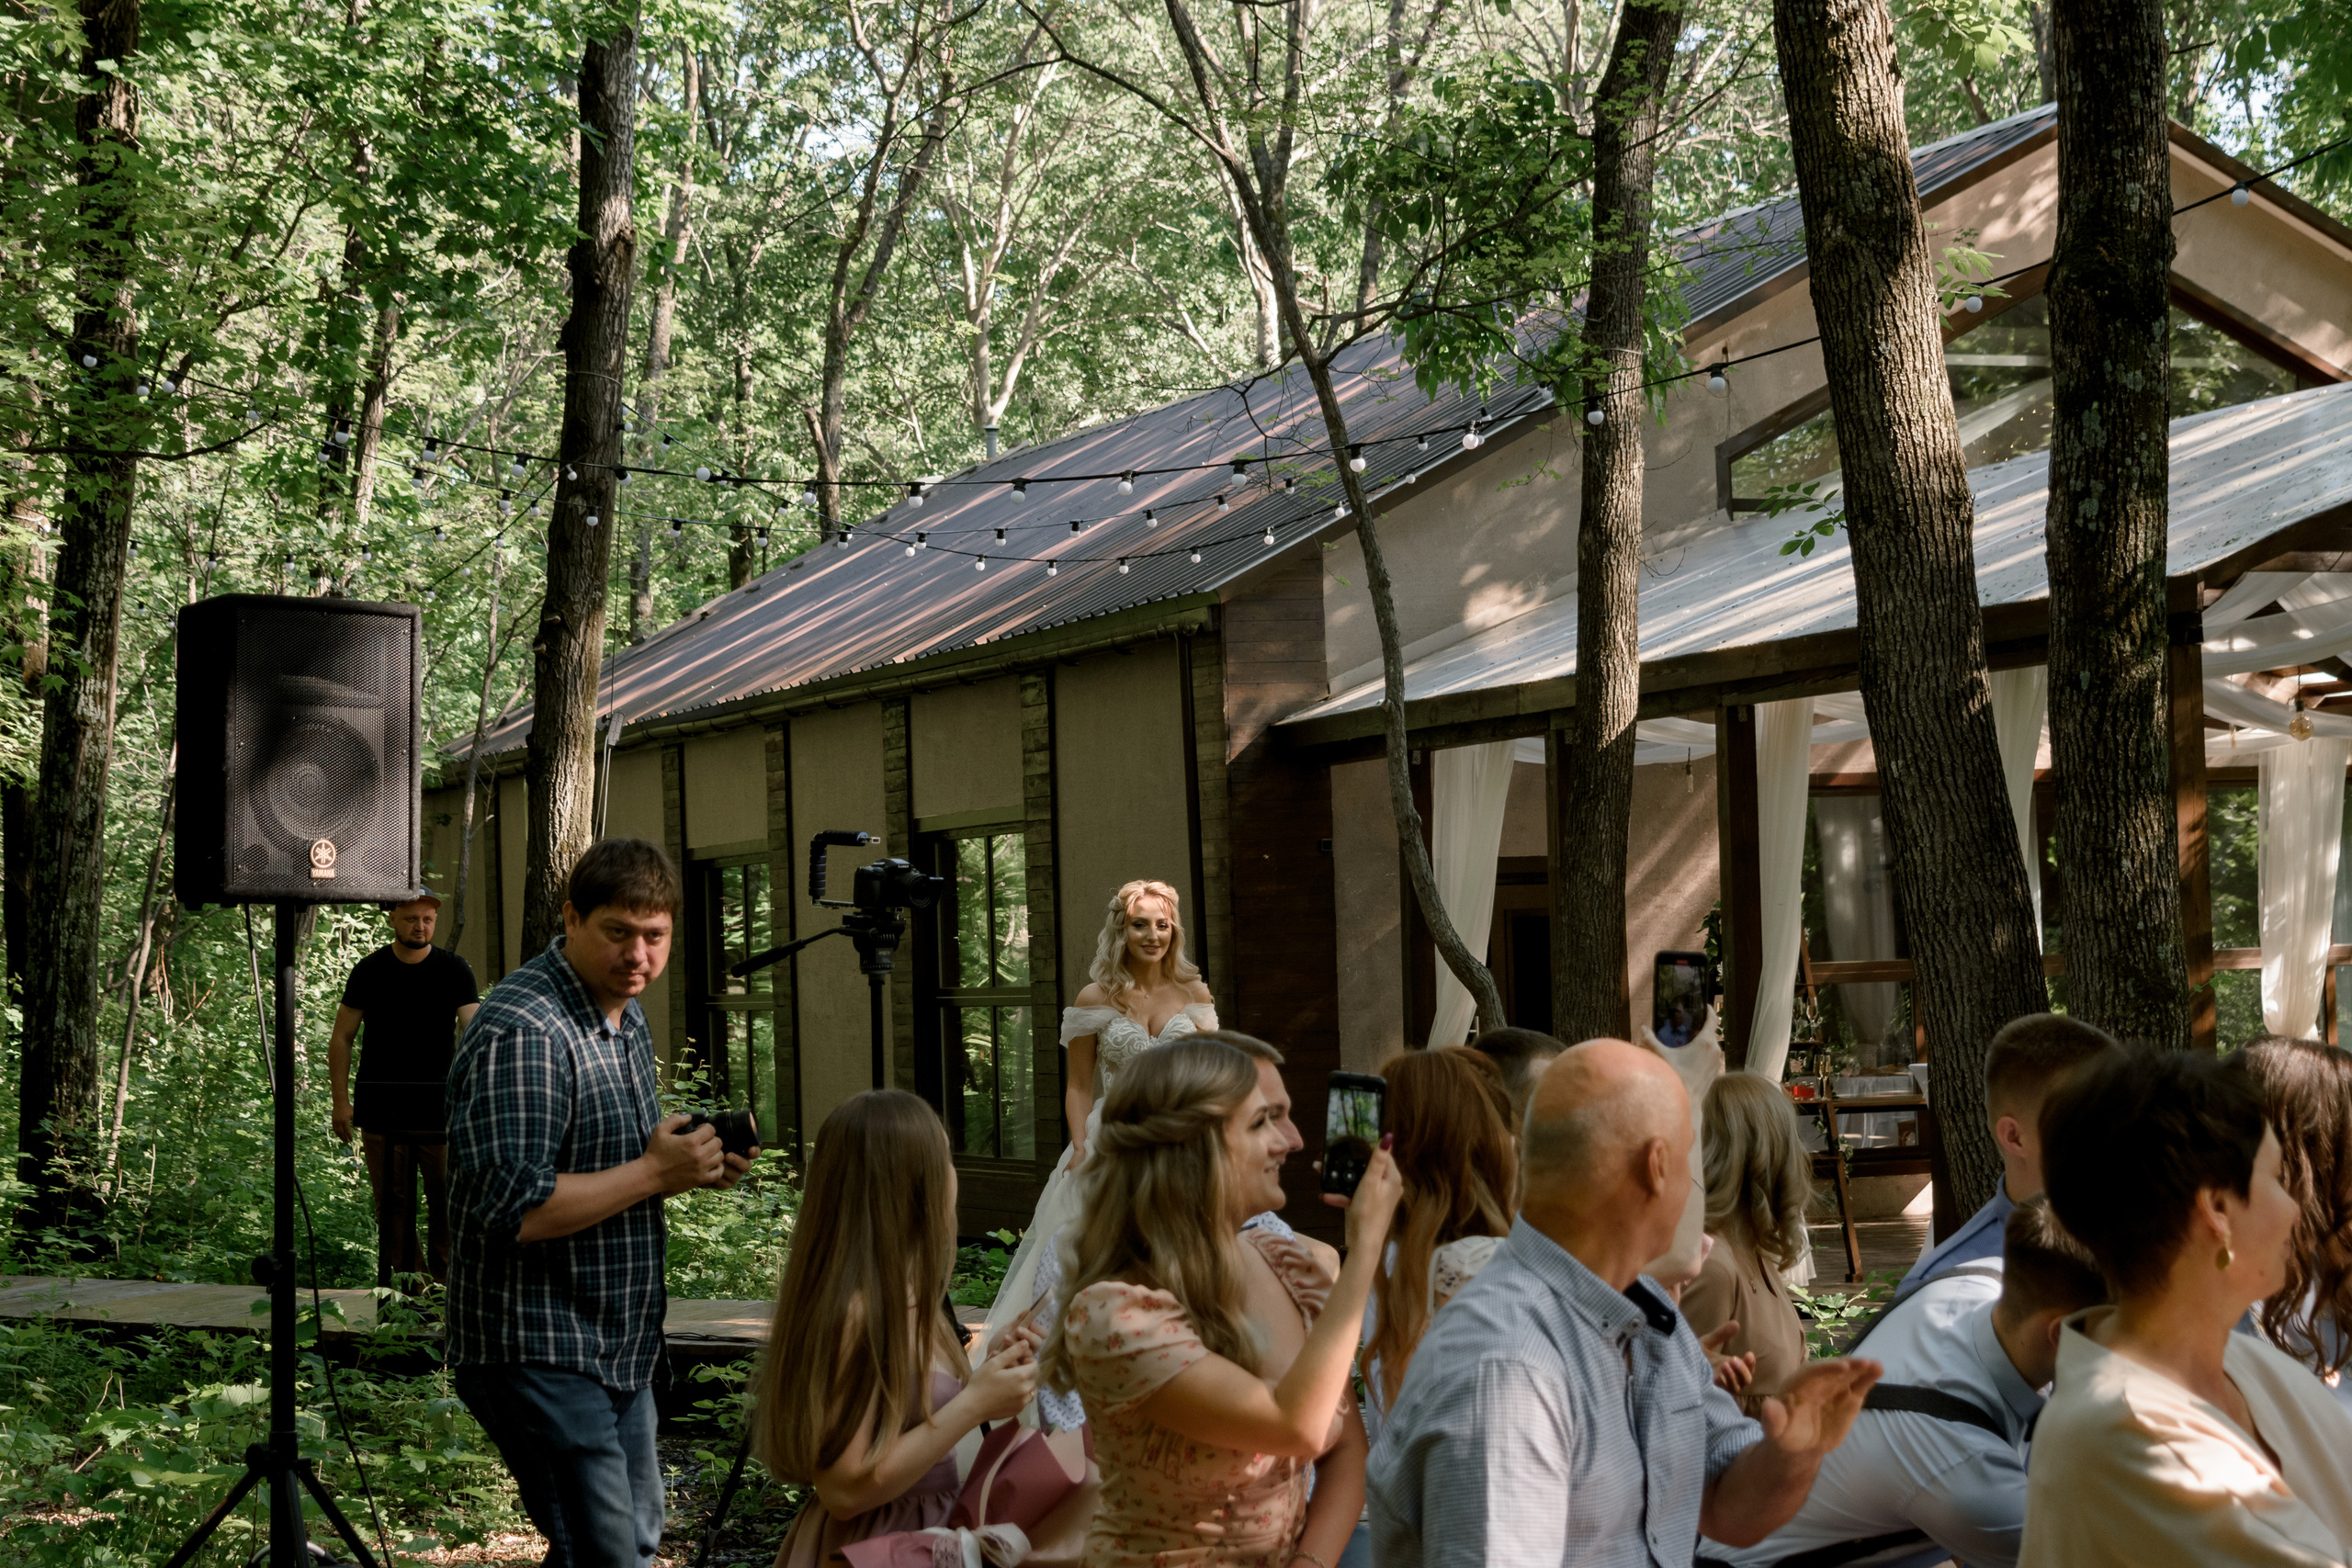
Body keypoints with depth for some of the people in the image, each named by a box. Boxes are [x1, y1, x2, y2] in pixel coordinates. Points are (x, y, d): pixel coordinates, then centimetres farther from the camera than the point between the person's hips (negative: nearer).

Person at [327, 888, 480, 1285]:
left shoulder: (454, 970, 2)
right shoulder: (369, 971, 5)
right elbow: (341, 1038, 9)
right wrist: (341, 1102, 2)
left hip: (438, 1110, -1)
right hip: (381, 1112, 1)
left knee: (446, 1200, -3)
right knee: (393, 1205, 4)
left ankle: (446, 1280, 4)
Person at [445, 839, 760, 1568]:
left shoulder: (627, 1016, 11)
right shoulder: (520, 1031, -21)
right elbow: (512, 1207, -28)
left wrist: (691, 1164, 3)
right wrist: (654, 1173, -22)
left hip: (618, 1353, 10)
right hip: (541, 1355, -10)